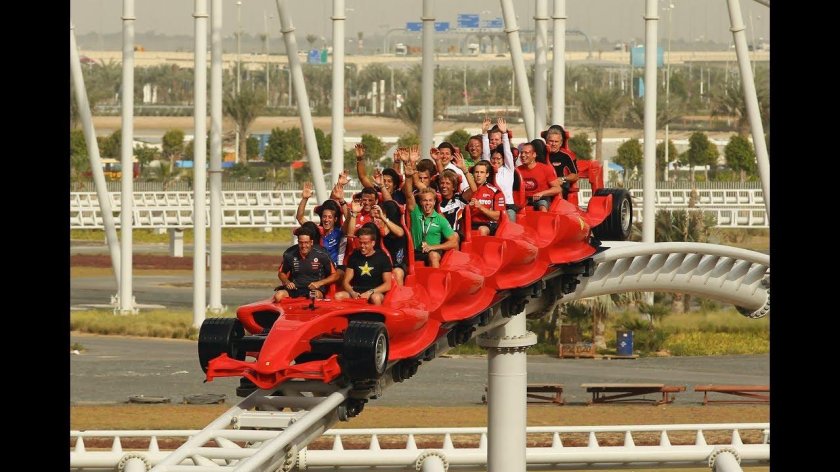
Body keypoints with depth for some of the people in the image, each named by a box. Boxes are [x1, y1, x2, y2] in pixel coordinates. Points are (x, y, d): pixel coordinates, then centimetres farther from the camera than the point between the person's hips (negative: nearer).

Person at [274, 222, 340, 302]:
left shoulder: (321, 255, -6)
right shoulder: (290, 254, 0)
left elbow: (335, 276, 2)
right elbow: (281, 273, 18)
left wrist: (319, 283, -12)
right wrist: (287, 282, -4)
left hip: (315, 289, -2)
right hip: (295, 288, 2)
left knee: (315, 295, -39)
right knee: (278, 296, -27)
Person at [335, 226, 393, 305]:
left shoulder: (382, 258, 2)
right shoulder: (354, 256, 11)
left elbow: (387, 285, -2)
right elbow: (346, 282, 9)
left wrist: (370, 292, -17)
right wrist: (352, 293, -14)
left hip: (376, 292, -3)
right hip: (356, 292, 3)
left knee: (375, 298, -39)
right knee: (338, 296, -28)